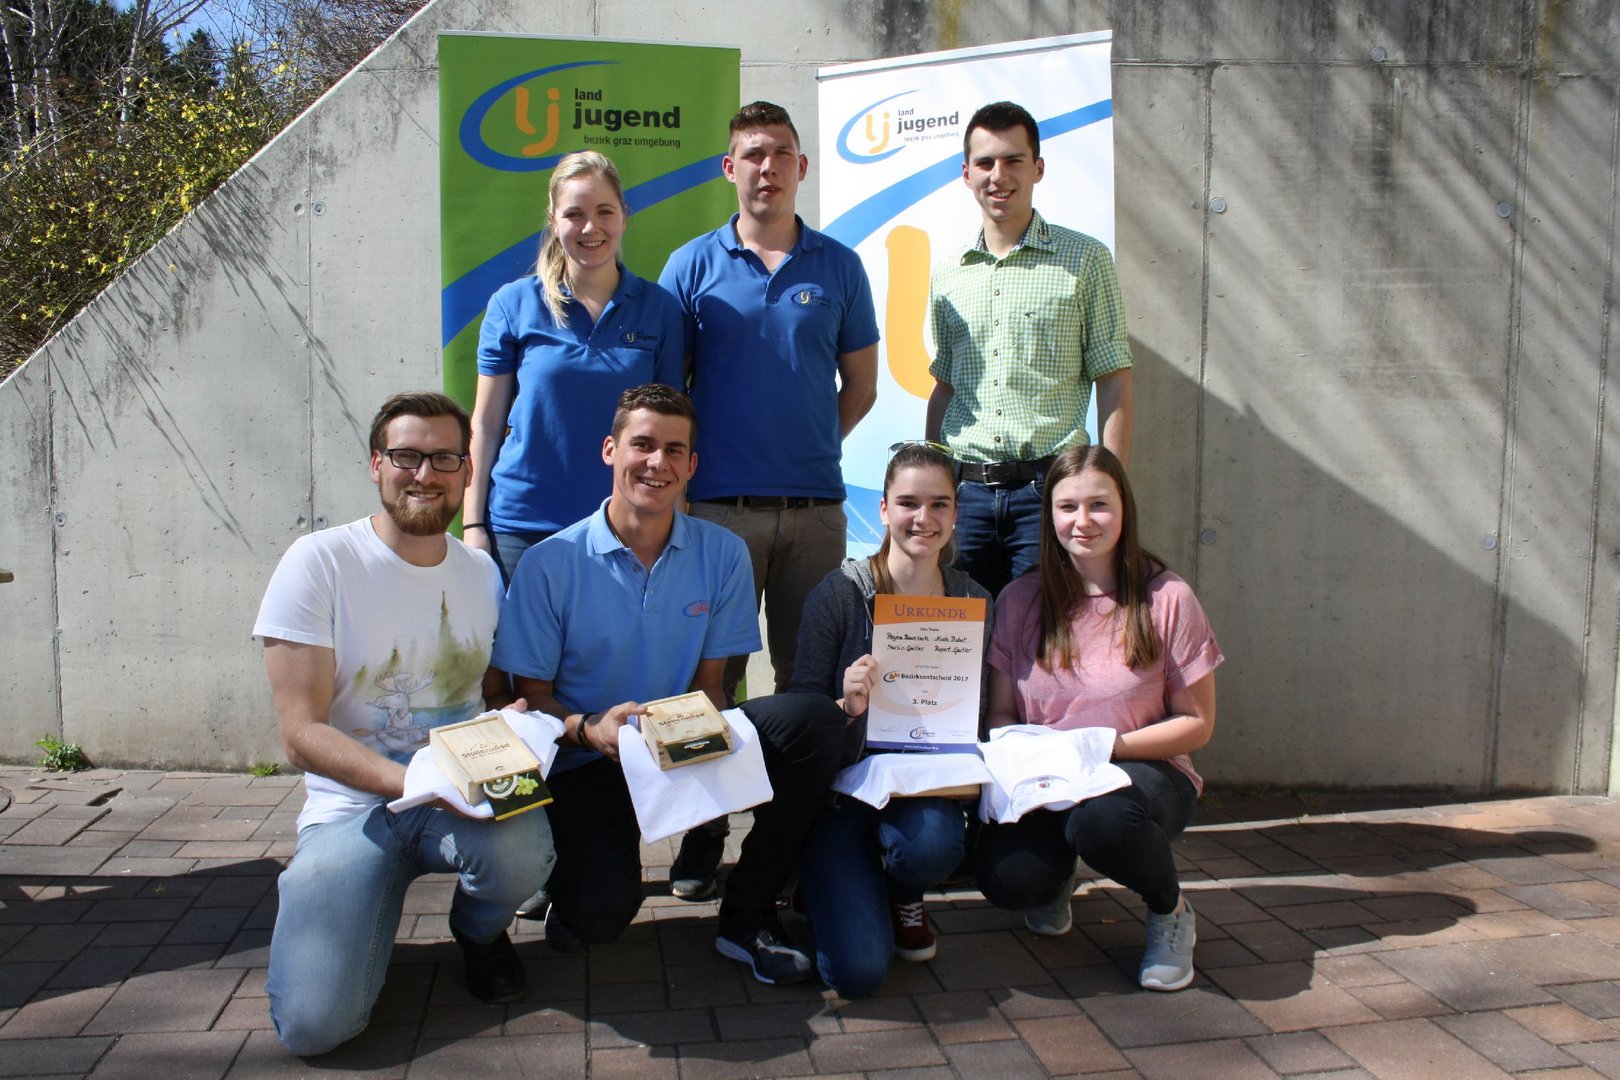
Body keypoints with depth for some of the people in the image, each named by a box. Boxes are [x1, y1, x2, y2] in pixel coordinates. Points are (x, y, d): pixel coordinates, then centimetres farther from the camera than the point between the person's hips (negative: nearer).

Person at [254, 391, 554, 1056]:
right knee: (313, 1022, -22)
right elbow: (301, 732, -13)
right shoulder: (320, 563, -9)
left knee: (523, 851, -34)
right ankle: (381, 903, 14)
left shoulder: (481, 572, 5)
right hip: (352, 808, -2)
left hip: (465, 801, 3)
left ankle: (479, 931, 5)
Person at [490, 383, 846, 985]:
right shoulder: (549, 564, -7)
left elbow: (709, 682, 6)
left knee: (812, 720, -22)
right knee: (600, 913, -29)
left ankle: (747, 914, -6)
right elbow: (530, 695, -2)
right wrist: (588, 728, -24)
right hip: (587, 760, -3)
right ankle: (573, 875, 14)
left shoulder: (722, 555, 1)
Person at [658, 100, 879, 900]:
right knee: (712, 672, 4)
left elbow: (860, 384, 14)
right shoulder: (692, 265, 5)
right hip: (719, 503, -1)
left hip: (814, 504, 2)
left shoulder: (838, 267, 9)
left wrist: (813, 445, 6)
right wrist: (694, 460, 2)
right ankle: (702, 841, 16)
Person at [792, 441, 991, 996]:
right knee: (858, 970, -20)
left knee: (935, 845, -36)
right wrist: (847, 706, -28)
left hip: (925, 783, 3)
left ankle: (905, 898, 5)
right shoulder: (840, 592, -11)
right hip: (842, 783, -2)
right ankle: (835, 887, 19)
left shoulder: (973, 602, 1)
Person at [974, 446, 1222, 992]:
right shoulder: (1020, 602, 0)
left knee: (1101, 817, -38)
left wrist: (1105, 745, -18)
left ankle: (1170, 910, -3)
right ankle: (1057, 877, 12)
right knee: (1005, 878, -29)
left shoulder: (1167, 599, -7)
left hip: (1144, 773, -2)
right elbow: (1000, 712, 7)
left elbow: (1197, 723, -3)